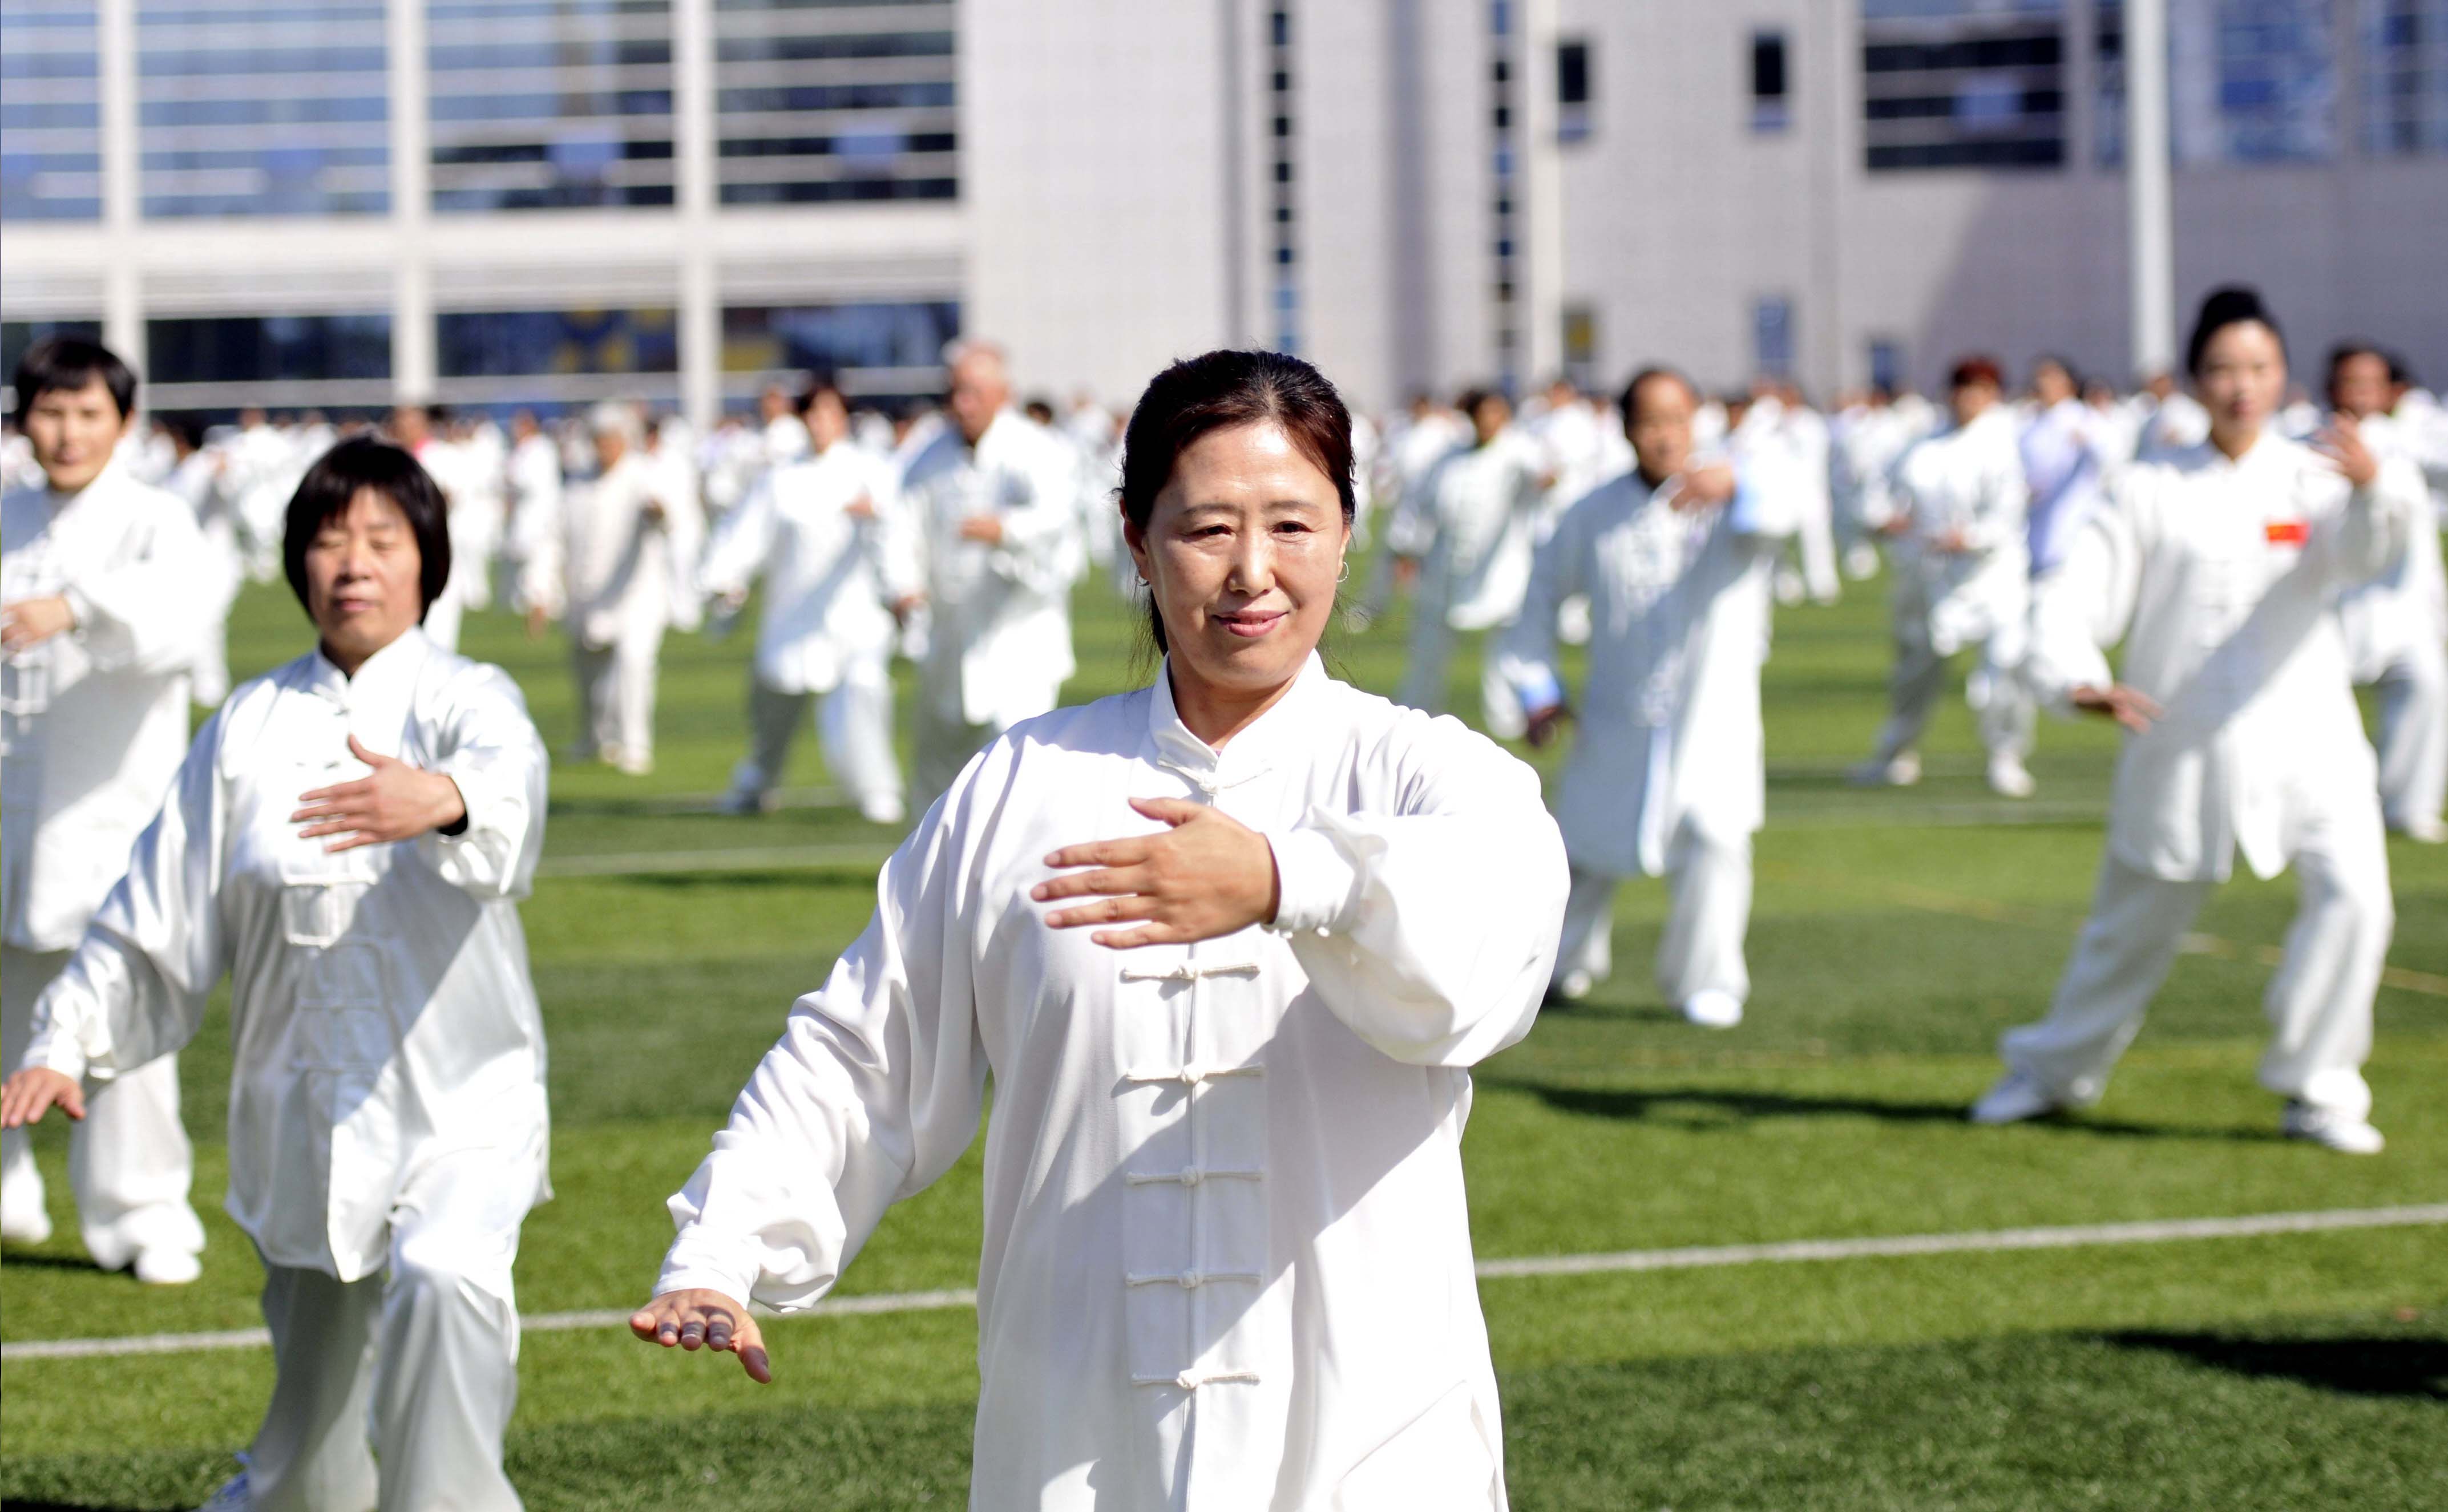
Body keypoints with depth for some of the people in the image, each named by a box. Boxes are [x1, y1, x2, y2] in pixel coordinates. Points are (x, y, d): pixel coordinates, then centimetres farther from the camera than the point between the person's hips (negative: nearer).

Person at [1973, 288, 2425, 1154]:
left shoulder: (2312, 479, -1)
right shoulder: (2154, 491, 1)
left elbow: (2362, 549, -24)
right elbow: (2073, 598, -4)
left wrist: (2373, 485, -47)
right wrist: (2078, 682, -25)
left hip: (2304, 734, -1)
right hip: (2180, 741, 1)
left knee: (2351, 894, -20)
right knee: (2133, 926, 14)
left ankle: (2316, 1090, -4)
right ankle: (2056, 1071, 38)